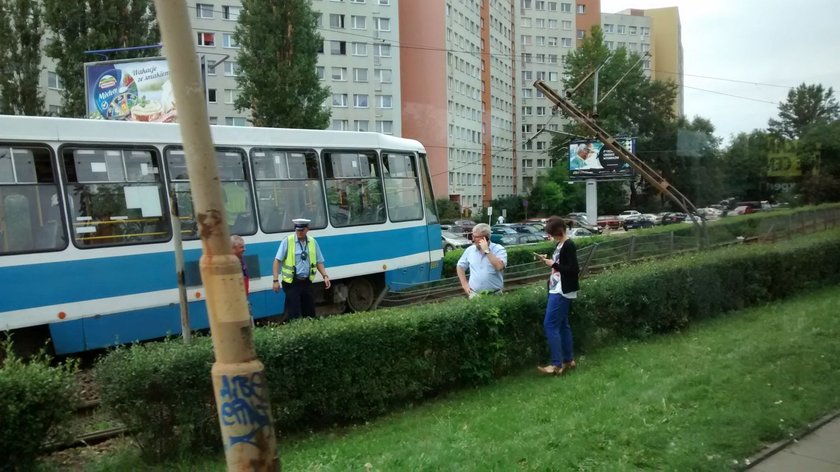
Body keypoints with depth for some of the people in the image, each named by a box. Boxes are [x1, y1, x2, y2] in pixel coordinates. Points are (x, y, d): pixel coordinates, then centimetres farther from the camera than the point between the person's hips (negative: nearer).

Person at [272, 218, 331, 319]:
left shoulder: (313, 242, 6)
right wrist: (275, 280, -12)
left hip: (307, 282, 4)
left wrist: (325, 276, 0)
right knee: (293, 313, -5)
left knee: (310, 312, 10)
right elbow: (277, 260, -7)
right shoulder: (287, 241, -7)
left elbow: (319, 261, 13)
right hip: (292, 283, -4)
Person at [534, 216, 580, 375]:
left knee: (550, 325, -10)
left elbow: (573, 269, -21)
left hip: (562, 292, -10)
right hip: (558, 290, 10)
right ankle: (569, 360, 20)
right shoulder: (561, 244, 12)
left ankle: (557, 365, -6)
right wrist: (548, 260, 6)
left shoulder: (569, 245, -16)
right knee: (562, 325, 13)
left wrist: (553, 264, -17)